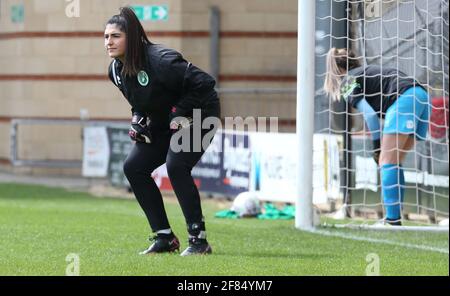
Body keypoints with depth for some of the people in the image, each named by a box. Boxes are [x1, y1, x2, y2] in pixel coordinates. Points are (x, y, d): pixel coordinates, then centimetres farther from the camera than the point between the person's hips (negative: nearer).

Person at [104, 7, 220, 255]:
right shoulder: (117, 70, -5)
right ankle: (164, 237, 6)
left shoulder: (159, 61, -31)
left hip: (199, 115, -9)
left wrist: (181, 112, -25)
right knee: (133, 167, -2)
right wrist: (137, 118, -4)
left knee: (176, 165, -28)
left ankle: (198, 238, -19)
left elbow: (204, 83, -30)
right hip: (163, 123, 9)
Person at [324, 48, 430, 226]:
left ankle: (392, 220, -19)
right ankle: (394, 218, 7)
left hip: (404, 98, -8)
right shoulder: (367, 71, 32)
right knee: (394, 163, 11)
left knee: (387, 162, -9)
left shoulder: (347, 82, 9)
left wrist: (377, 145, 6)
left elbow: (369, 114, -4)